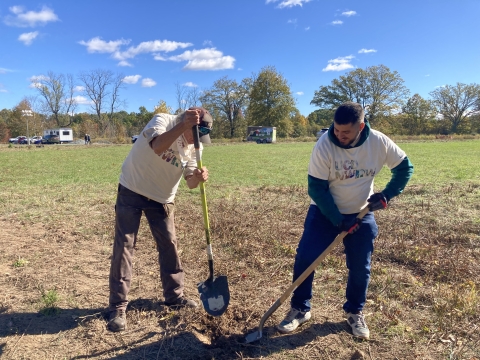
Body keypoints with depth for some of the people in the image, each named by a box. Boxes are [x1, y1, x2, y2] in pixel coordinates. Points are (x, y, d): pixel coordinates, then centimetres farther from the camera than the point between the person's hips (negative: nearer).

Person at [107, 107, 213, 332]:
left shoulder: (194, 147, -6)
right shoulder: (163, 120, -19)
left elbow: (190, 182, -11)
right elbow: (158, 147, -41)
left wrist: (198, 177, -32)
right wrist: (183, 125, -48)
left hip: (161, 198, 5)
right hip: (132, 191, -4)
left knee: (169, 244, 8)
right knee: (124, 245, -4)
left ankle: (174, 296, 24)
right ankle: (118, 306, 6)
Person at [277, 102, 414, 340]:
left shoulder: (379, 142, -16)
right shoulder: (324, 145, -24)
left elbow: (405, 168, -1)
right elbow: (316, 188, -20)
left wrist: (386, 195, -13)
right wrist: (338, 220, -22)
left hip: (361, 214, 2)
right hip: (325, 212, -2)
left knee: (360, 267, 6)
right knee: (304, 258, -8)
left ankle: (355, 313, 31)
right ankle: (300, 309, 14)